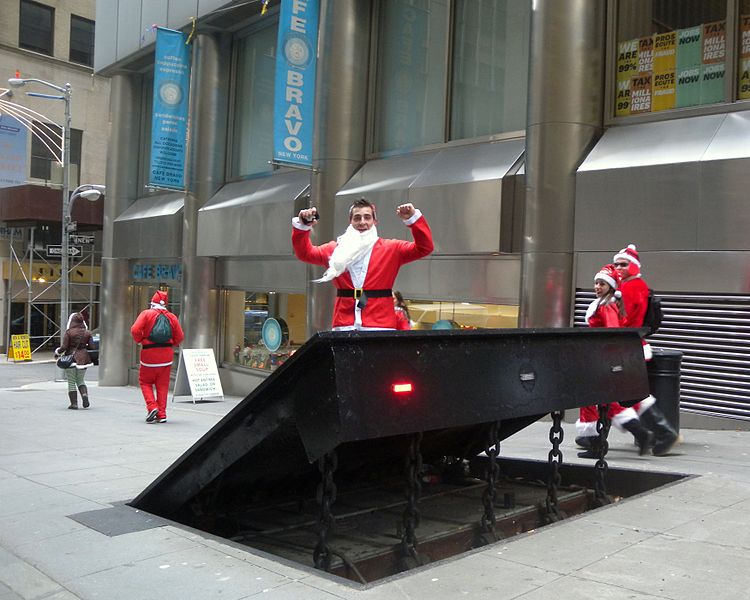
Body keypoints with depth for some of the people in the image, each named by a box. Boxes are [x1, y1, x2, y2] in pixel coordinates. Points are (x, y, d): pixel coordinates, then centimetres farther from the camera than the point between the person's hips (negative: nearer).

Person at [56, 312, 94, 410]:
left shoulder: (69, 332, -9)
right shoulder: (87, 333, 1)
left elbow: (64, 347, -11)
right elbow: (91, 347, -1)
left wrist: (58, 352, 9)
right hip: (83, 358, 3)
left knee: (71, 382, 7)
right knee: (80, 380, 18)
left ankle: (74, 403, 6)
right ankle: (85, 395, -7)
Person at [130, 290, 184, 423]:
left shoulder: (146, 314, -4)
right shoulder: (172, 317, 6)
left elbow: (135, 330, -15)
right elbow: (180, 337, 4)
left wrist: (140, 340, 3)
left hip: (149, 353, -3)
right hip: (167, 354, 3)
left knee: (145, 382, 12)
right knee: (163, 385, 9)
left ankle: (152, 407, -6)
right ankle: (161, 414, 7)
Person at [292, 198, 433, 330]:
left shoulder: (391, 249, 8)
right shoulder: (336, 249, 14)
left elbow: (424, 247, 1)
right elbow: (306, 253, 13)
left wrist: (413, 218, -12)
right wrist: (302, 226, -3)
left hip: (380, 325, -1)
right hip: (344, 326, 2)